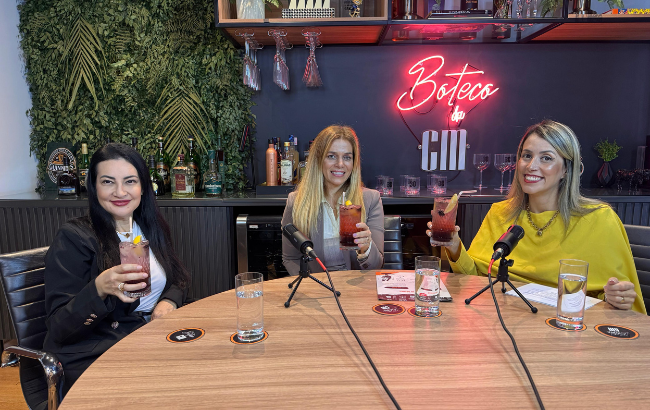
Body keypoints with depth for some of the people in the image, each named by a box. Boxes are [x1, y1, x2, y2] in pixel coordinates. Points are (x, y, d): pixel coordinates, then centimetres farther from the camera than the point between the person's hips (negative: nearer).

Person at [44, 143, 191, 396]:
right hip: (92, 356, -5)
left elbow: (179, 279, 18)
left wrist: (169, 301, -5)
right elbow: (59, 330, -11)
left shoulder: (151, 229, 7)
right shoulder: (74, 238, -9)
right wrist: (99, 289, -30)